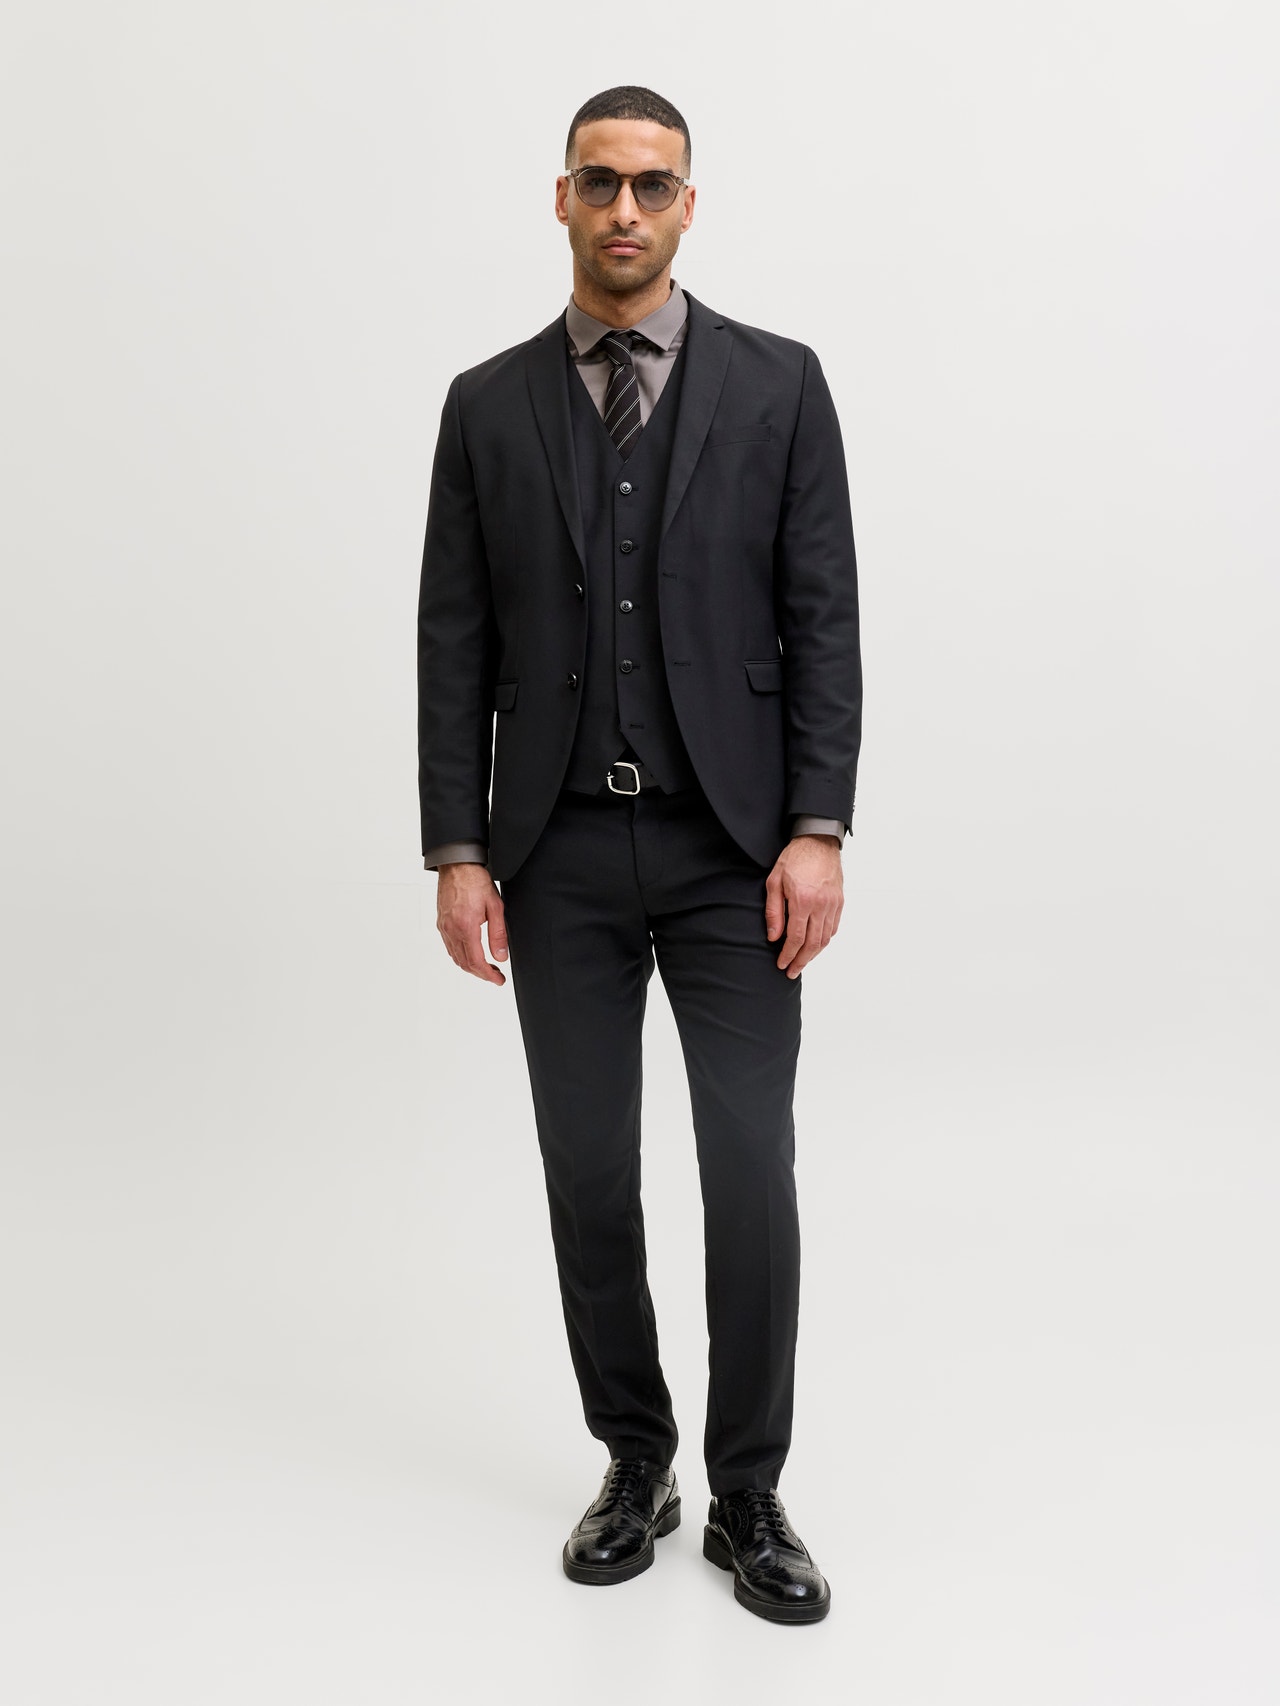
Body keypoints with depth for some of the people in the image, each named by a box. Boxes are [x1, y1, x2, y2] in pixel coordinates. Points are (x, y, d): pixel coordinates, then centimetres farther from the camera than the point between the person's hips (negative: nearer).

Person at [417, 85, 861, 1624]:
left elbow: (823, 622, -2)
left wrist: (818, 830, -11)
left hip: (731, 847, -1)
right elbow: (454, 643, 4)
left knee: (753, 1179, -4)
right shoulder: (489, 404, 7)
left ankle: (748, 1500, 14)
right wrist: (458, 850, -3)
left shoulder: (776, 384, 3)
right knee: (588, 1178, 7)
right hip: (559, 850, 2)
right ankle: (634, 1464, 26)